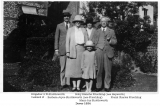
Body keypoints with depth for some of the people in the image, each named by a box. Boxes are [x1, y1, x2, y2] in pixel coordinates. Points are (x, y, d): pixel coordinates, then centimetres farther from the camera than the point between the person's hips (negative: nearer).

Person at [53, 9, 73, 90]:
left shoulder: (73, 27, 9)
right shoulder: (59, 26, 9)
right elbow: (56, 38, 8)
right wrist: (56, 49, 1)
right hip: (62, 49, 0)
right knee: (62, 67, 1)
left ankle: (68, 83, 9)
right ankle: (62, 83, 10)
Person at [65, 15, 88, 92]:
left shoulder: (83, 30, 11)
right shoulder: (70, 30, 7)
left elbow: (86, 41, 10)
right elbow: (67, 41, 3)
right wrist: (67, 52, -5)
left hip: (81, 50, 1)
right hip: (72, 50, -1)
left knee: (80, 67, 1)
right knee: (72, 67, -1)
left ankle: (78, 86, 9)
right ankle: (74, 86, 8)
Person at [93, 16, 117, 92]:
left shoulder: (111, 31, 14)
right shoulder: (97, 31, 18)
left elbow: (115, 42, 8)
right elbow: (94, 41, 16)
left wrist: (110, 40, -12)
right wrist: (96, 48, 0)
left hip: (108, 52, 0)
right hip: (99, 52, 0)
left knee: (108, 70, 0)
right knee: (99, 70, -2)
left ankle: (107, 86, 9)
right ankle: (98, 86, 7)